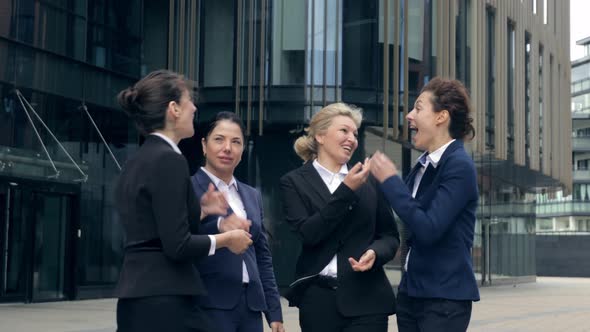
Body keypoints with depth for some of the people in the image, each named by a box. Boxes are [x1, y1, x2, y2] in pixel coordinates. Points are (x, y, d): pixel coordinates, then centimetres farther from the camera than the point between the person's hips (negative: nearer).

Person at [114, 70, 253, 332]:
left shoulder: (135, 162, 15)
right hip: (165, 301, -9)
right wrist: (226, 238, -4)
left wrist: (200, 210, 16)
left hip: (136, 298, 9)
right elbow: (177, 246, -18)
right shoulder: (169, 159, -13)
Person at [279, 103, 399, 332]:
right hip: (318, 299, -1)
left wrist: (375, 252, -11)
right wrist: (346, 191, -16)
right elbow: (308, 233, -12)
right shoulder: (295, 182, 2)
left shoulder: (370, 181, 8)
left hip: (366, 298, 1)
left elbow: (390, 235, 11)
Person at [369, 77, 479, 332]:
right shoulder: (423, 165, 9)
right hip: (411, 292, 8)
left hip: (444, 298, -8)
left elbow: (428, 229, -22)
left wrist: (390, 181, -15)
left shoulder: (459, 166, -14)